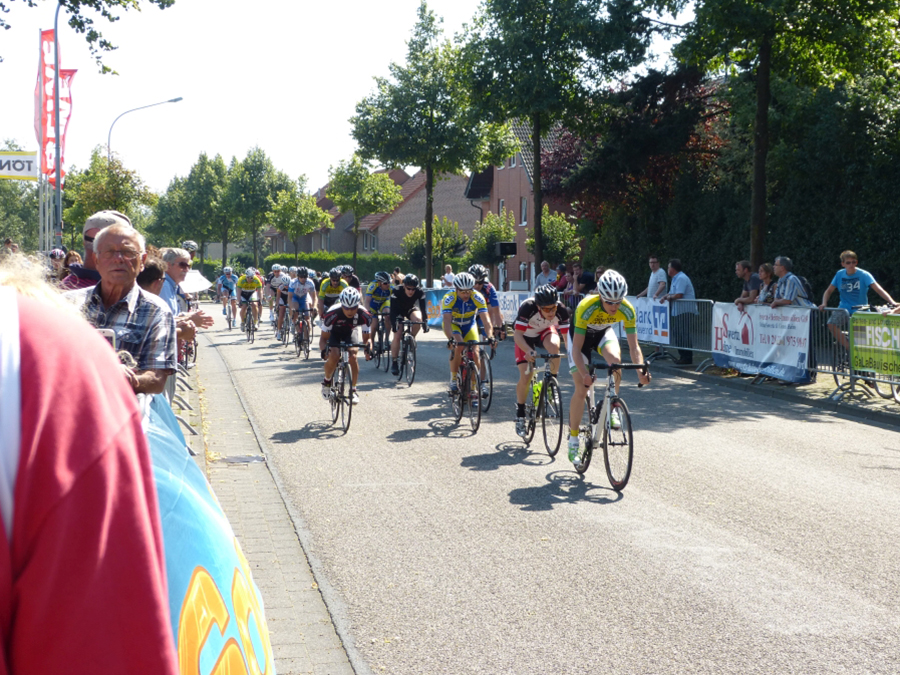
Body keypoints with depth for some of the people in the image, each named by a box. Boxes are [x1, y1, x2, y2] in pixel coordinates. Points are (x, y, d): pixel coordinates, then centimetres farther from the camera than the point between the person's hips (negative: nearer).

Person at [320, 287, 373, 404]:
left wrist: (368, 347, -43)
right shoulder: (332, 314, -37)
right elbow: (324, 337, -27)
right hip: (333, 333, -1)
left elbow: (367, 337, -21)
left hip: (350, 332, 2)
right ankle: (327, 381, 5)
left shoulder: (364, 316, -31)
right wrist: (324, 350, -47)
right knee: (333, 356, -25)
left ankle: (353, 390, -6)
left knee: (353, 356, -23)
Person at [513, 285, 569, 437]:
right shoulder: (527, 307, -38)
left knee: (554, 346, -35)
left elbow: (566, 335, -25)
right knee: (525, 377, -12)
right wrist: (528, 351, -52)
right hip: (525, 336, -2)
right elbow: (517, 335, -36)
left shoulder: (561, 310, -31)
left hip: (545, 332, 2)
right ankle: (520, 413, 10)